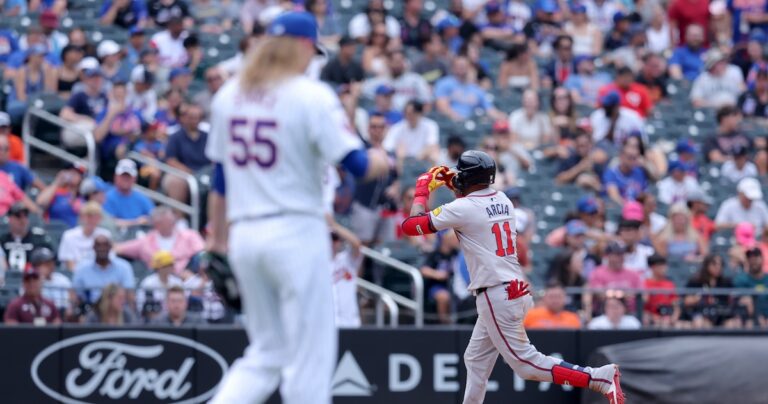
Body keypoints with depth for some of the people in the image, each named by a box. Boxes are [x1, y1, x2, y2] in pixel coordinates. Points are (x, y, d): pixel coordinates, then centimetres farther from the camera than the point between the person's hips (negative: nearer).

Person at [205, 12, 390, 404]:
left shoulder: (227, 96, 8)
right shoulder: (313, 96, -9)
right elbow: (356, 164, -12)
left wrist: (218, 223, 28)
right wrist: (380, 161, 10)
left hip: (244, 236, 6)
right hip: (296, 232, -6)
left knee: (266, 353, 16)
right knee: (310, 355, 2)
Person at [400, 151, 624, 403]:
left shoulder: (462, 209, -12)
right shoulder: (502, 201, 10)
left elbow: (411, 225, -7)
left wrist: (423, 189, 6)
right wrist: (455, 186, 27)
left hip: (497, 296, -9)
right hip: (515, 290, 9)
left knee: (525, 363, -9)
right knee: (476, 360, 19)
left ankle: (600, 378, -17)